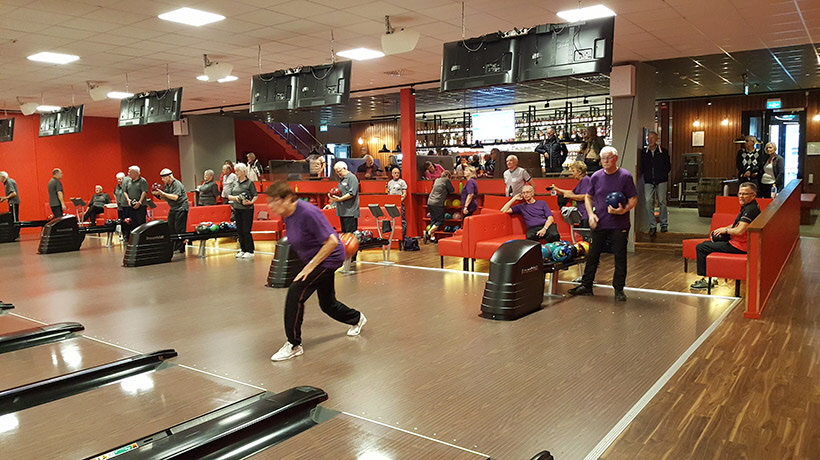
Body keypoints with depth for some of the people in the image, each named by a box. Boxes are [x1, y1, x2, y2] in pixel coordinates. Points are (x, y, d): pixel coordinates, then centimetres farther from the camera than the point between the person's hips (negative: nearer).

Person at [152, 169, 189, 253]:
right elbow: (165, 198, 16)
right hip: (173, 209, 9)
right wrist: (158, 194, -2)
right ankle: (172, 247, 11)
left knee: (179, 229, -9)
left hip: (181, 208, -9)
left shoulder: (177, 184, -14)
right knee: (170, 228, 4)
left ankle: (181, 248, -4)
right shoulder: (166, 185, 12)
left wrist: (163, 193, -22)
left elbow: (175, 197, -25)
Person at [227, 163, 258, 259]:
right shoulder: (234, 183, 11)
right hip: (237, 209, 6)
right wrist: (235, 198, -11)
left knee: (246, 230, -5)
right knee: (239, 230, 9)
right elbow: (229, 196, 9)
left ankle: (250, 251, 4)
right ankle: (243, 250, 19)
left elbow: (255, 196, -7)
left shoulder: (250, 183, -5)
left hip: (247, 209, -6)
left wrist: (251, 202, -24)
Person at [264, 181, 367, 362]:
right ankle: (356, 319, 49)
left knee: (295, 293, -20)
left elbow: (332, 242, -30)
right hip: (316, 259, 9)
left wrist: (310, 266, -27)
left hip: (329, 257, -9)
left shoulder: (307, 212, -29)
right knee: (327, 304, 20)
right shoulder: (287, 215, -3)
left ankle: (294, 345, -8)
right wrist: (309, 264, 17)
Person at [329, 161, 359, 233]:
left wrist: (340, 199, -19)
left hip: (350, 212, -9)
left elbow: (352, 193, -18)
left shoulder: (352, 177, -8)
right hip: (342, 211, 9)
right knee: (344, 233, 11)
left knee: (350, 234, -9)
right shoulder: (341, 179, 20)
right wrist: (333, 196, 7)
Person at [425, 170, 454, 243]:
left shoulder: (437, 180, 18)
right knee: (440, 220, 0)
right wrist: (447, 191, 25)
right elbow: (452, 190, 6)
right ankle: (428, 233, -12)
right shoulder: (446, 180, -1)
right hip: (438, 203, -7)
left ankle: (432, 237, 8)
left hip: (430, 202, 7)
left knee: (433, 220, 12)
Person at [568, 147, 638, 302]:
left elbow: (633, 199, -3)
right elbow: (588, 198, 14)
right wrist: (591, 214, -1)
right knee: (592, 255, 9)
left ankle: (619, 289, 15)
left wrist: (623, 210, -21)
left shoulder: (625, 176, -4)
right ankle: (586, 286, 20)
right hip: (598, 224, 3)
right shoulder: (596, 176, 6)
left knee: (620, 257, 3)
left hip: (619, 225, -3)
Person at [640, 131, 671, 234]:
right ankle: (652, 226, -2)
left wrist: (662, 174, -1)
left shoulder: (663, 152, 4)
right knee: (649, 202, -7)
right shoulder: (644, 152, 9)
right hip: (648, 181, 2)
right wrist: (646, 174, 1)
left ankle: (664, 225, 13)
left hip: (661, 181, -1)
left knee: (662, 202, 1)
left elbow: (668, 166, 9)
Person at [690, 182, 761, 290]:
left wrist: (725, 230, -10)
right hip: (737, 243, 11)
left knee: (701, 248, -9)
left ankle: (705, 279, -1)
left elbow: (739, 231, -29)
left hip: (738, 247, -11)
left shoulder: (751, 209, -22)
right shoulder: (747, 206, 12)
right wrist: (721, 230, 7)